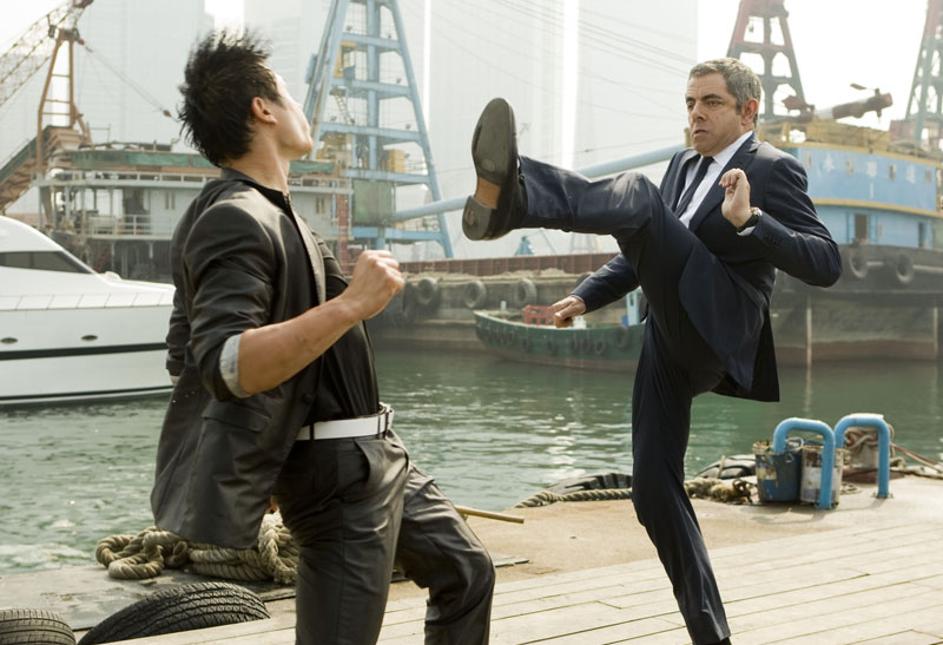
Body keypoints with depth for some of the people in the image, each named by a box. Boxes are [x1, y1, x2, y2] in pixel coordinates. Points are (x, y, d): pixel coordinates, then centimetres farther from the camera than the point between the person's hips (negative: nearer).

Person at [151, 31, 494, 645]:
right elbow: (223, 365, -33)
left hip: (380, 454, 10)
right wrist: (352, 305, -35)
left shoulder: (268, 211, 12)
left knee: (467, 572, 20)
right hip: (339, 471, -10)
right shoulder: (234, 222, -20)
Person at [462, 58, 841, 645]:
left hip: (714, 335, -8)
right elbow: (651, 248, 32)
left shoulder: (773, 170, 0)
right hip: (669, 342, 8)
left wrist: (749, 219, -25)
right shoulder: (686, 166, 24)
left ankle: (510, 196, -56)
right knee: (654, 488, 4)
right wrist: (586, 295, 18)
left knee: (640, 196, -27)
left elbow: (826, 265, -12)